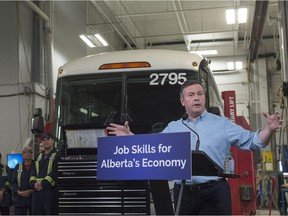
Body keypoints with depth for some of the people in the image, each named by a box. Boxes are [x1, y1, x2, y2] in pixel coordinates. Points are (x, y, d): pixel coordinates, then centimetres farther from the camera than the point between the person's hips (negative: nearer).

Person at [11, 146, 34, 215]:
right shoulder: (18, 167, 15)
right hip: (19, 198, 2)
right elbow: (14, 182, 8)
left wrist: (31, 191, -15)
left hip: (33, 198, -2)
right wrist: (19, 192, -9)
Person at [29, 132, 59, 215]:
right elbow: (33, 172, 14)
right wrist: (34, 183, -5)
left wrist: (43, 184, -16)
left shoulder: (57, 155, -1)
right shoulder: (39, 156, 20)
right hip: (37, 190, 6)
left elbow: (55, 173, -11)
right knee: (36, 212, 8)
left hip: (50, 190, -6)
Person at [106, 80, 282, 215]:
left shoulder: (222, 123, 7)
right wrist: (130, 136, 12)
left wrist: (269, 129, -15)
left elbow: (252, 141, 3)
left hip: (214, 193, -3)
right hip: (183, 193, 3)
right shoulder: (173, 127, 16)